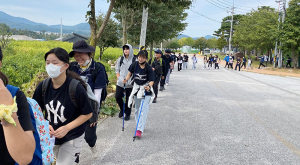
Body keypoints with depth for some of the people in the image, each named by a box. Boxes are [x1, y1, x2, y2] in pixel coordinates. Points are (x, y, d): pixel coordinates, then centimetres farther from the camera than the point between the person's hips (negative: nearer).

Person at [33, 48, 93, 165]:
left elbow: (88, 114, -14)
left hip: (72, 138, -5)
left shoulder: (76, 87, -23)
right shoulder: (43, 86, -10)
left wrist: (67, 128, -23)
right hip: (51, 136, 5)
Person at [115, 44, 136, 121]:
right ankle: (122, 109, 29)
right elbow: (117, 69, 13)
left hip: (130, 84, -3)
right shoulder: (120, 59, 6)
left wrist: (132, 80, -11)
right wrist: (118, 77, 1)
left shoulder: (134, 60, -5)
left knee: (129, 99, 6)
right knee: (117, 97, 1)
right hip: (120, 83, 3)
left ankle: (128, 114, 22)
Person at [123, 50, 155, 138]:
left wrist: (149, 86, -39)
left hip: (146, 90, -5)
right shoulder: (135, 65, -8)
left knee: (143, 110, -14)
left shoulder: (148, 68, -18)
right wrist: (126, 79, -11)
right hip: (137, 88, 5)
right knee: (137, 109, 16)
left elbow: (151, 80, -18)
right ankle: (139, 125, 34)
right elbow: (130, 73, 8)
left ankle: (140, 130, -17)